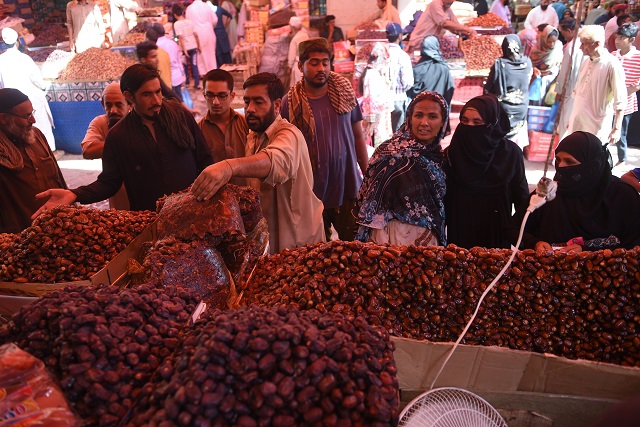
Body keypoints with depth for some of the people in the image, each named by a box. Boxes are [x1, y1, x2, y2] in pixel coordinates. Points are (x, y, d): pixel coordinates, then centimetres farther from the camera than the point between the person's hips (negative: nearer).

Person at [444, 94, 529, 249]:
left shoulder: (511, 153, -4)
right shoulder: (451, 154, -5)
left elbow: (521, 198, 1)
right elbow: (443, 200, -3)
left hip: (497, 235, 0)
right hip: (459, 235, 0)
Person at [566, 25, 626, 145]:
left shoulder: (612, 65, -12)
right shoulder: (586, 62, 10)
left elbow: (620, 101, -14)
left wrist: (617, 129, -18)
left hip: (596, 127, -7)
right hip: (577, 124, 7)